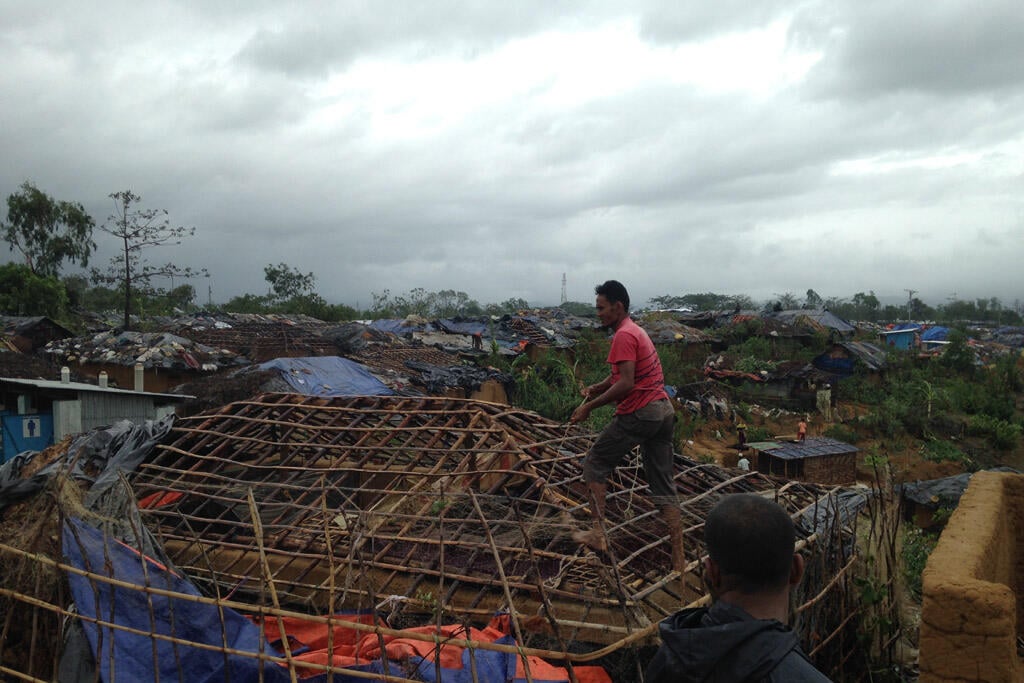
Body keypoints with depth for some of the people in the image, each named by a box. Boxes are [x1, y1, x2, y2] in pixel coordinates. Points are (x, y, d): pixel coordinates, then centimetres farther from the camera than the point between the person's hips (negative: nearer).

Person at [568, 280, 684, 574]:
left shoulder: (624, 335, -13)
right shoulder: (636, 330, 19)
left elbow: (626, 383, -22)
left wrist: (590, 406, -17)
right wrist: (596, 388, 4)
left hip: (638, 414, -9)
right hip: (663, 410, 9)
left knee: (595, 462, 8)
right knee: (664, 486, 10)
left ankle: (598, 533, 6)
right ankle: (679, 559, 10)